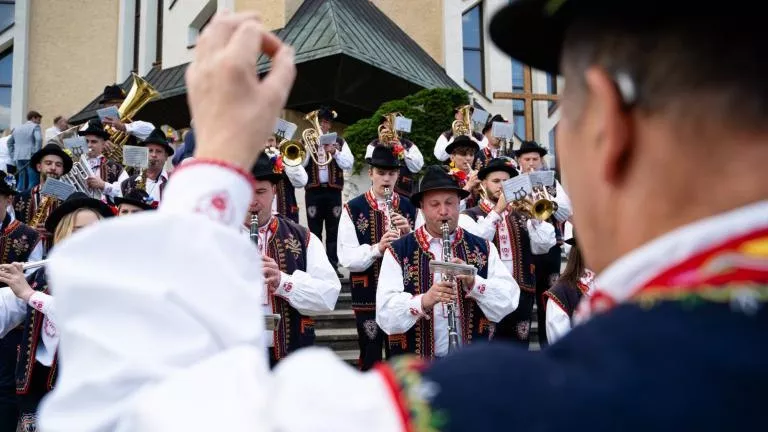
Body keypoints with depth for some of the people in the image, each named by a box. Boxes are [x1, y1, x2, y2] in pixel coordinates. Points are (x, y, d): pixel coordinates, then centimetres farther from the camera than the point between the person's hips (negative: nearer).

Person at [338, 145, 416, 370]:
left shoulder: (410, 208, 5)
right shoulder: (353, 209, -5)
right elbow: (347, 258, -12)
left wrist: (409, 234, -17)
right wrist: (377, 248, -27)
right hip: (367, 296, -2)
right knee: (370, 361, 8)